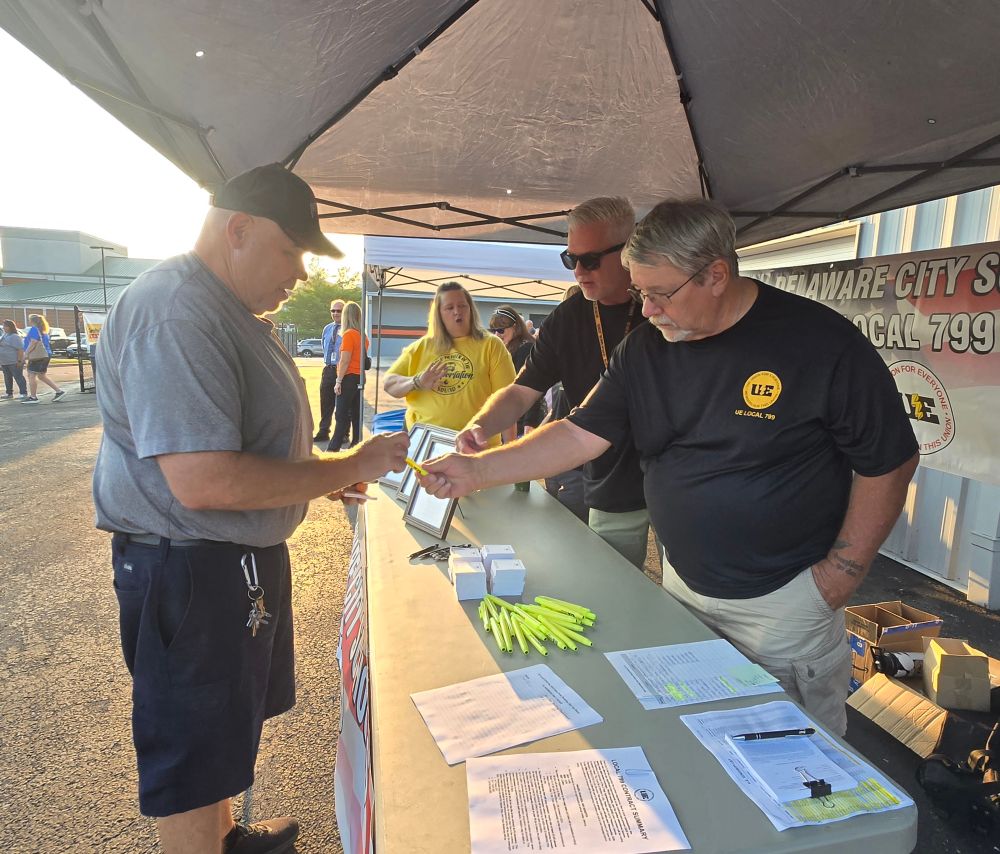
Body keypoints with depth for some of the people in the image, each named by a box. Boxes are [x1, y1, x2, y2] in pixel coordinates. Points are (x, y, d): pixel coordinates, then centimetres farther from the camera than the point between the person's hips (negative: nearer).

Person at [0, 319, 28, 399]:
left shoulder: (15, 337, -15)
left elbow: (21, 349, -20)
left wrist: (19, 361, -23)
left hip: (14, 362, -9)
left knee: (18, 377, -5)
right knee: (7, 378, 14)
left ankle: (24, 393, -2)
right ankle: (9, 393, 22)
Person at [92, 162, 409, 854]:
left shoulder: (230, 310, 12)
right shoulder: (176, 315, -24)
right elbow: (203, 481, -32)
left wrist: (323, 479, 10)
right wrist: (349, 467, -24)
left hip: (243, 556, 11)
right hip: (191, 570, -11)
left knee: (229, 726, 28)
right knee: (195, 753, 10)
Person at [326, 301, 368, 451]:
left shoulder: (348, 334, -13)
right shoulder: (363, 335, 10)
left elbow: (345, 360, -17)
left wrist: (339, 381, -15)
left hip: (349, 378, -8)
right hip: (360, 377, 8)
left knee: (342, 416, -6)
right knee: (356, 413, 11)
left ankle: (333, 449, -4)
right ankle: (357, 445, 16)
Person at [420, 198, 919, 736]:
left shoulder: (821, 342, -16)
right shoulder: (645, 349, -2)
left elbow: (889, 462, -9)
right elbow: (582, 434, -2)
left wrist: (840, 575, -11)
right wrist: (477, 471, -10)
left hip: (783, 599, -4)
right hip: (682, 586, 5)